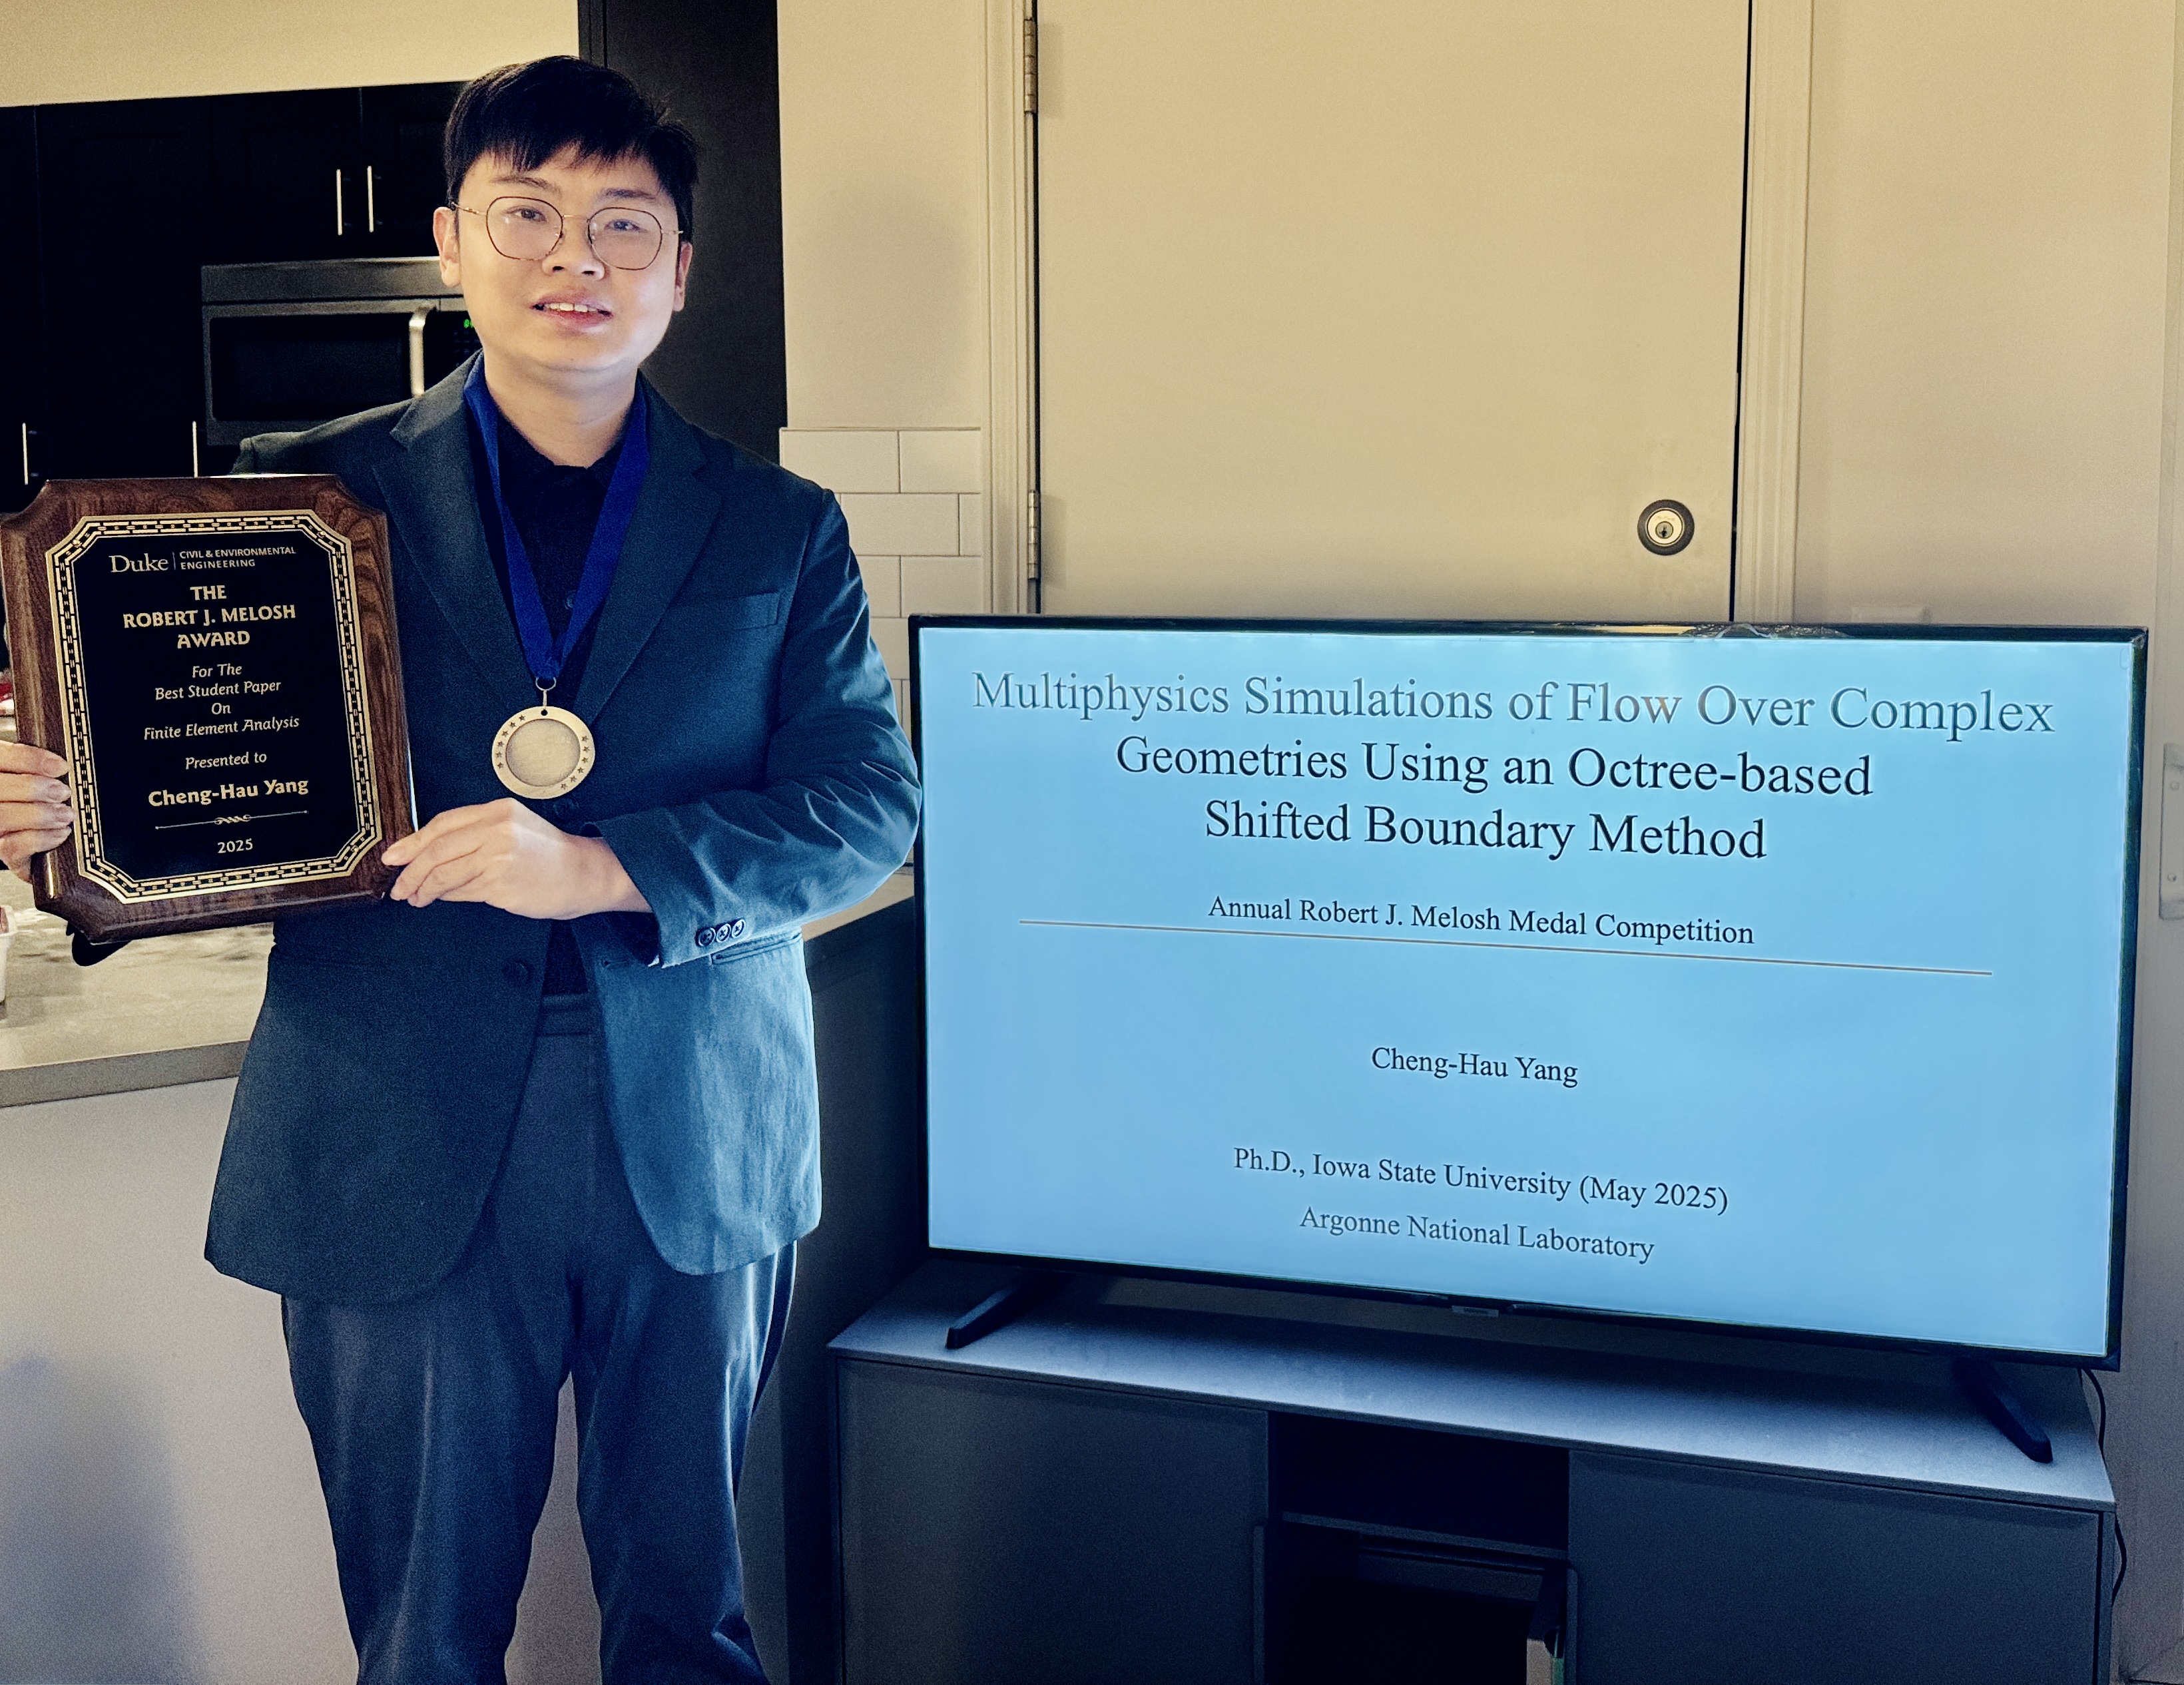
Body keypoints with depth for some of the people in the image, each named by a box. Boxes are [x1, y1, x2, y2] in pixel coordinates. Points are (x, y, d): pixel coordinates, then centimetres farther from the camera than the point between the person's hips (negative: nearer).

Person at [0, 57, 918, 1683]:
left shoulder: (779, 530, 6)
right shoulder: (308, 493, 4)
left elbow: (868, 802, -2)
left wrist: (604, 868, -16)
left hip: (696, 1149, 1)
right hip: (404, 1149, -1)